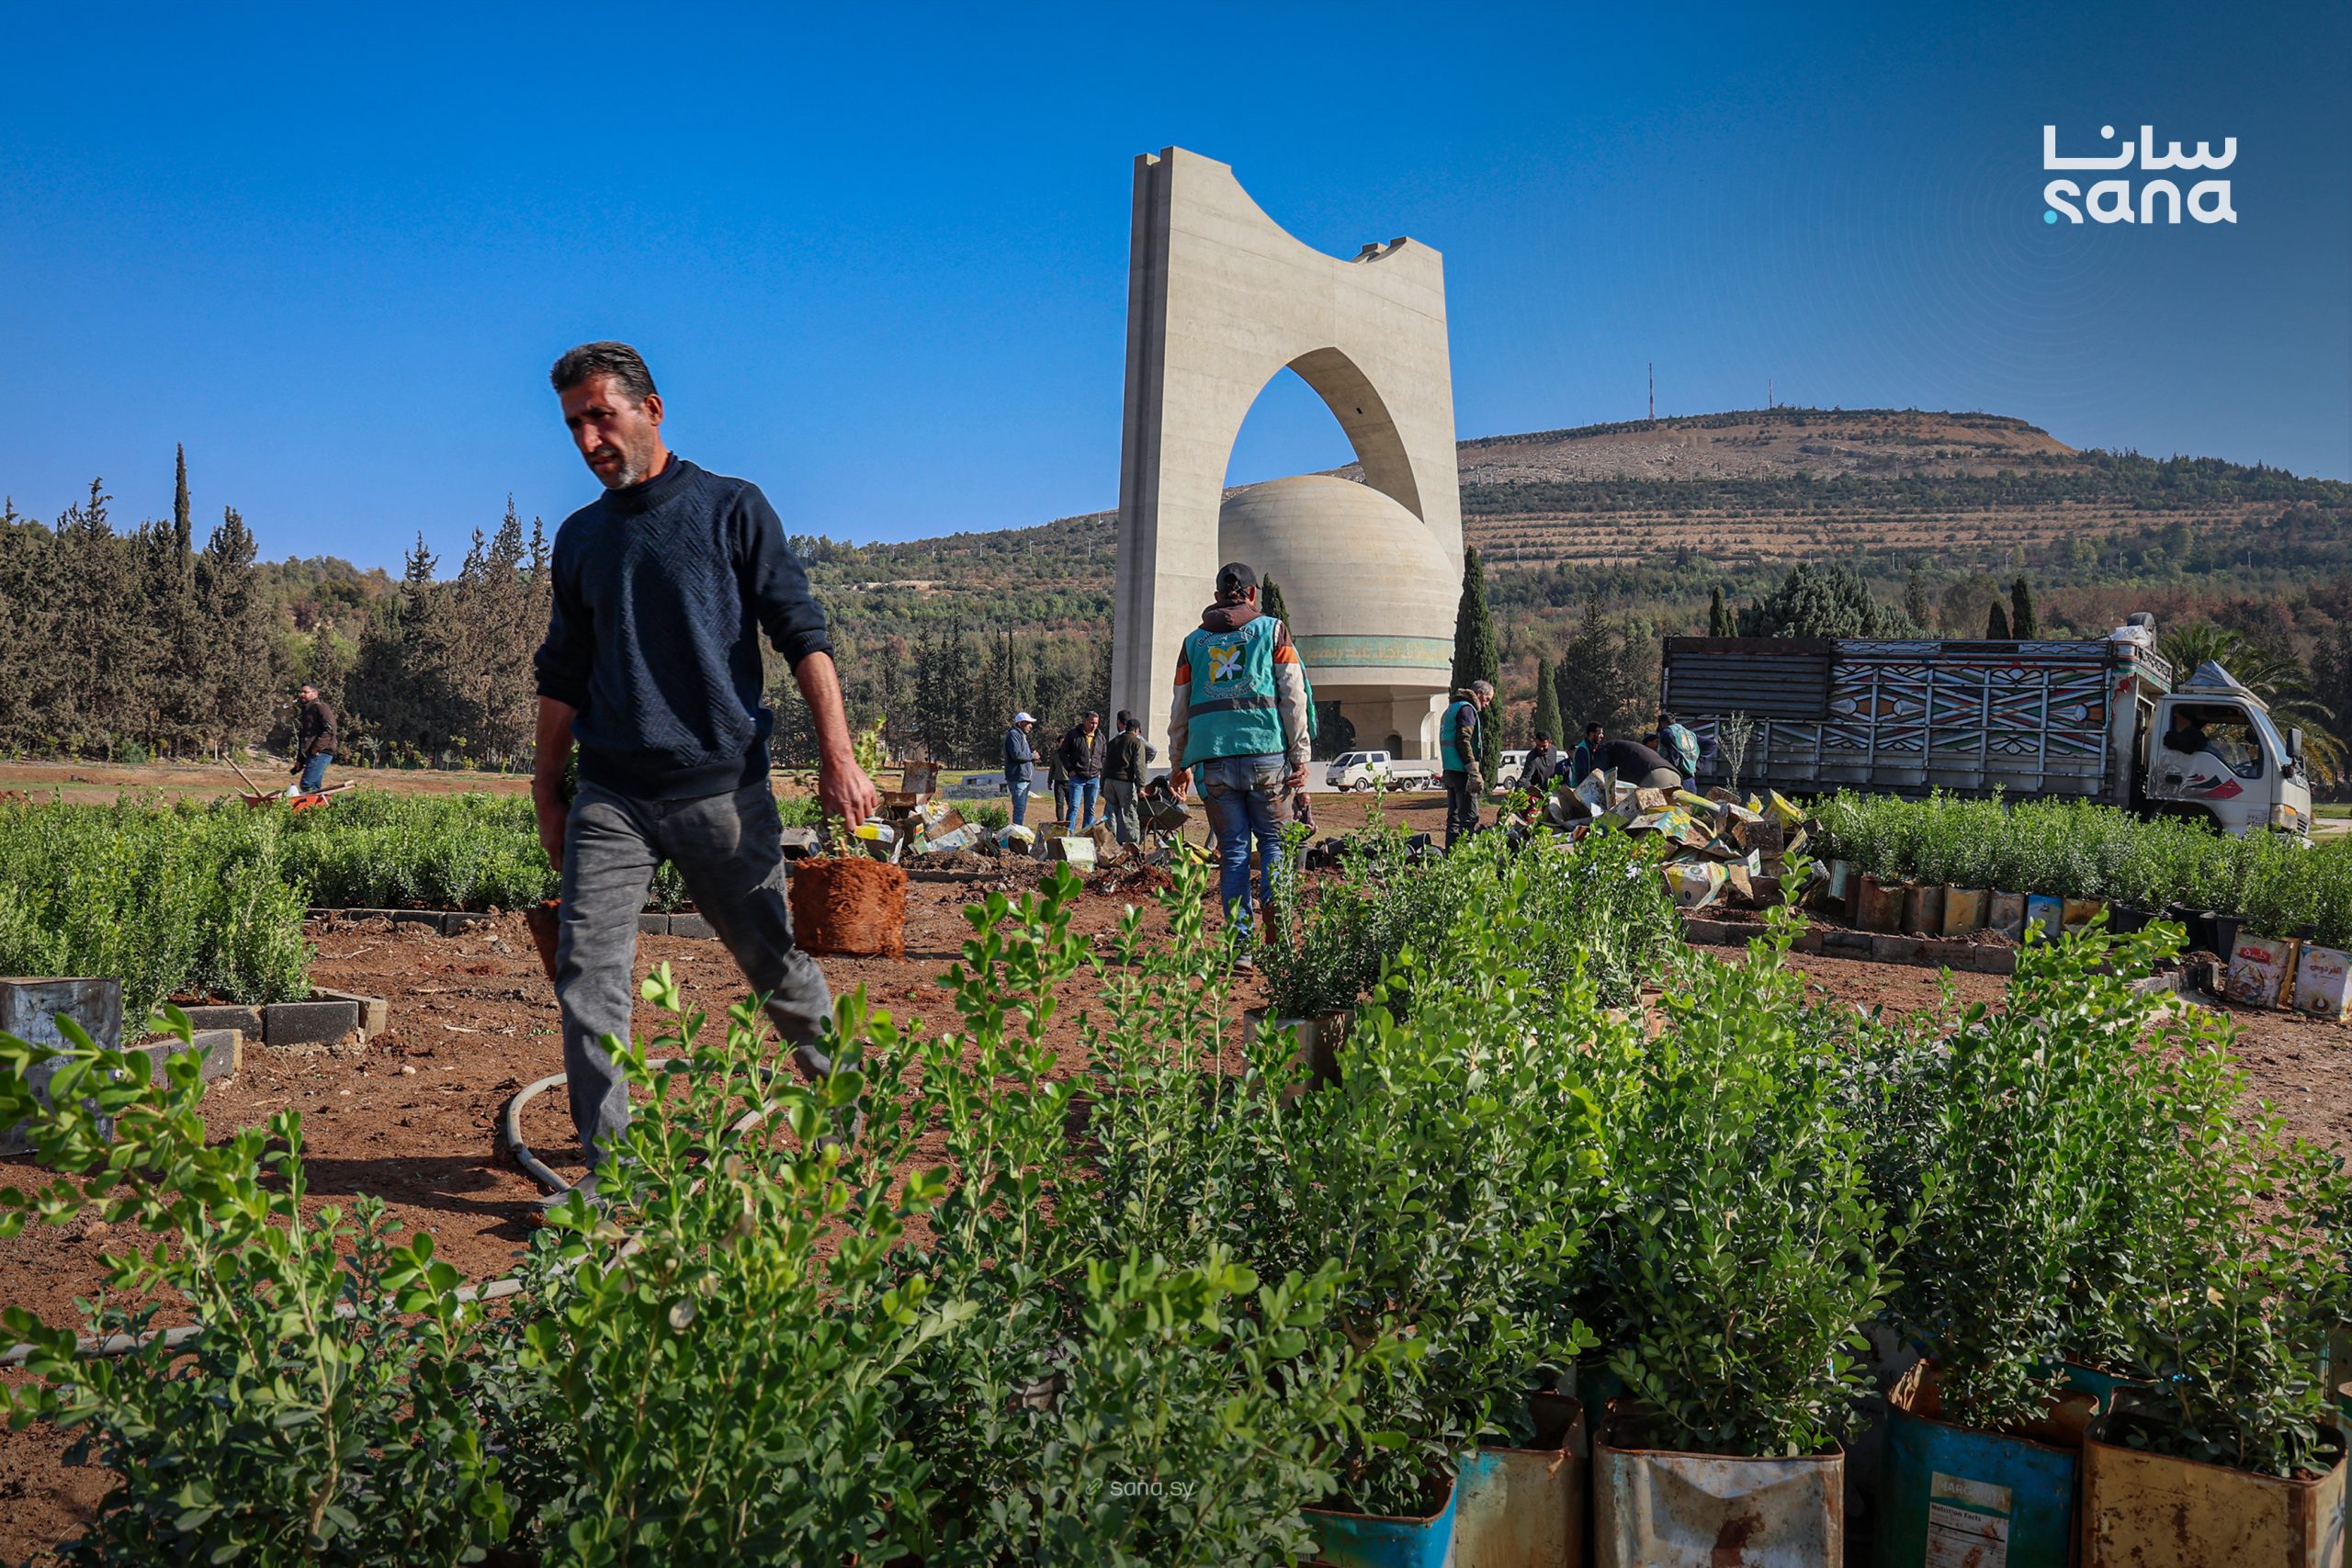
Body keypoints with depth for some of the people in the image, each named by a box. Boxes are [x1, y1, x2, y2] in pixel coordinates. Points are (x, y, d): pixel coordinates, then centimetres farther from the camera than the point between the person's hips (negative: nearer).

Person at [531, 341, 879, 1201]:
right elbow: (563, 674, 20)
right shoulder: (579, 537, 14)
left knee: (778, 963, 7)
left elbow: (802, 634, -3)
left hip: (724, 790, -3)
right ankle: (609, 1168, 2)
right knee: (588, 974, -7)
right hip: (610, 797, 4)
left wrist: (837, 756, -12)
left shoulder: (732, 508, 1)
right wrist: (547, 790, 16)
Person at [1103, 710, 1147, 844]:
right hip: (1126, 780, -5)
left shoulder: (1113, 741, 18)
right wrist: (1141, 786, -9)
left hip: (1109, 780, 5)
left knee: (1110, 812, 7)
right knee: (1129, 814, -3)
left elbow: (1105, 764, 17)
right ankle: (1132, 843, -5)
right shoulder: (1137, 742, 1)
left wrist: (1103, 786, 19)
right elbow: (1139, 765, -7)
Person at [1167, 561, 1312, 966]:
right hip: (1265, 752, -2)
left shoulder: (1195, 640, 16)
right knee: (1272, 841, 8)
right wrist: (1299, 756, 2)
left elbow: (1180, 708, 16)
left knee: (1233, 848, 5)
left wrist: (1179, 764, 23)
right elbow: (1292, 698, 2)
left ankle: (1239, 943, 1)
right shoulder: (1272, 630, 10)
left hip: (1214, 760, 2)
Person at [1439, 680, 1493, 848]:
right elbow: (1464, 741, -18)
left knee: (1454, 815, 12)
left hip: (1450, 771, 10)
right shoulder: (1467, 709, -9)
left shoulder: (1451, 709, 22)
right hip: (1462, 771, -10)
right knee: (1469, 817, -10)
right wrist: (1475, 772, -20)